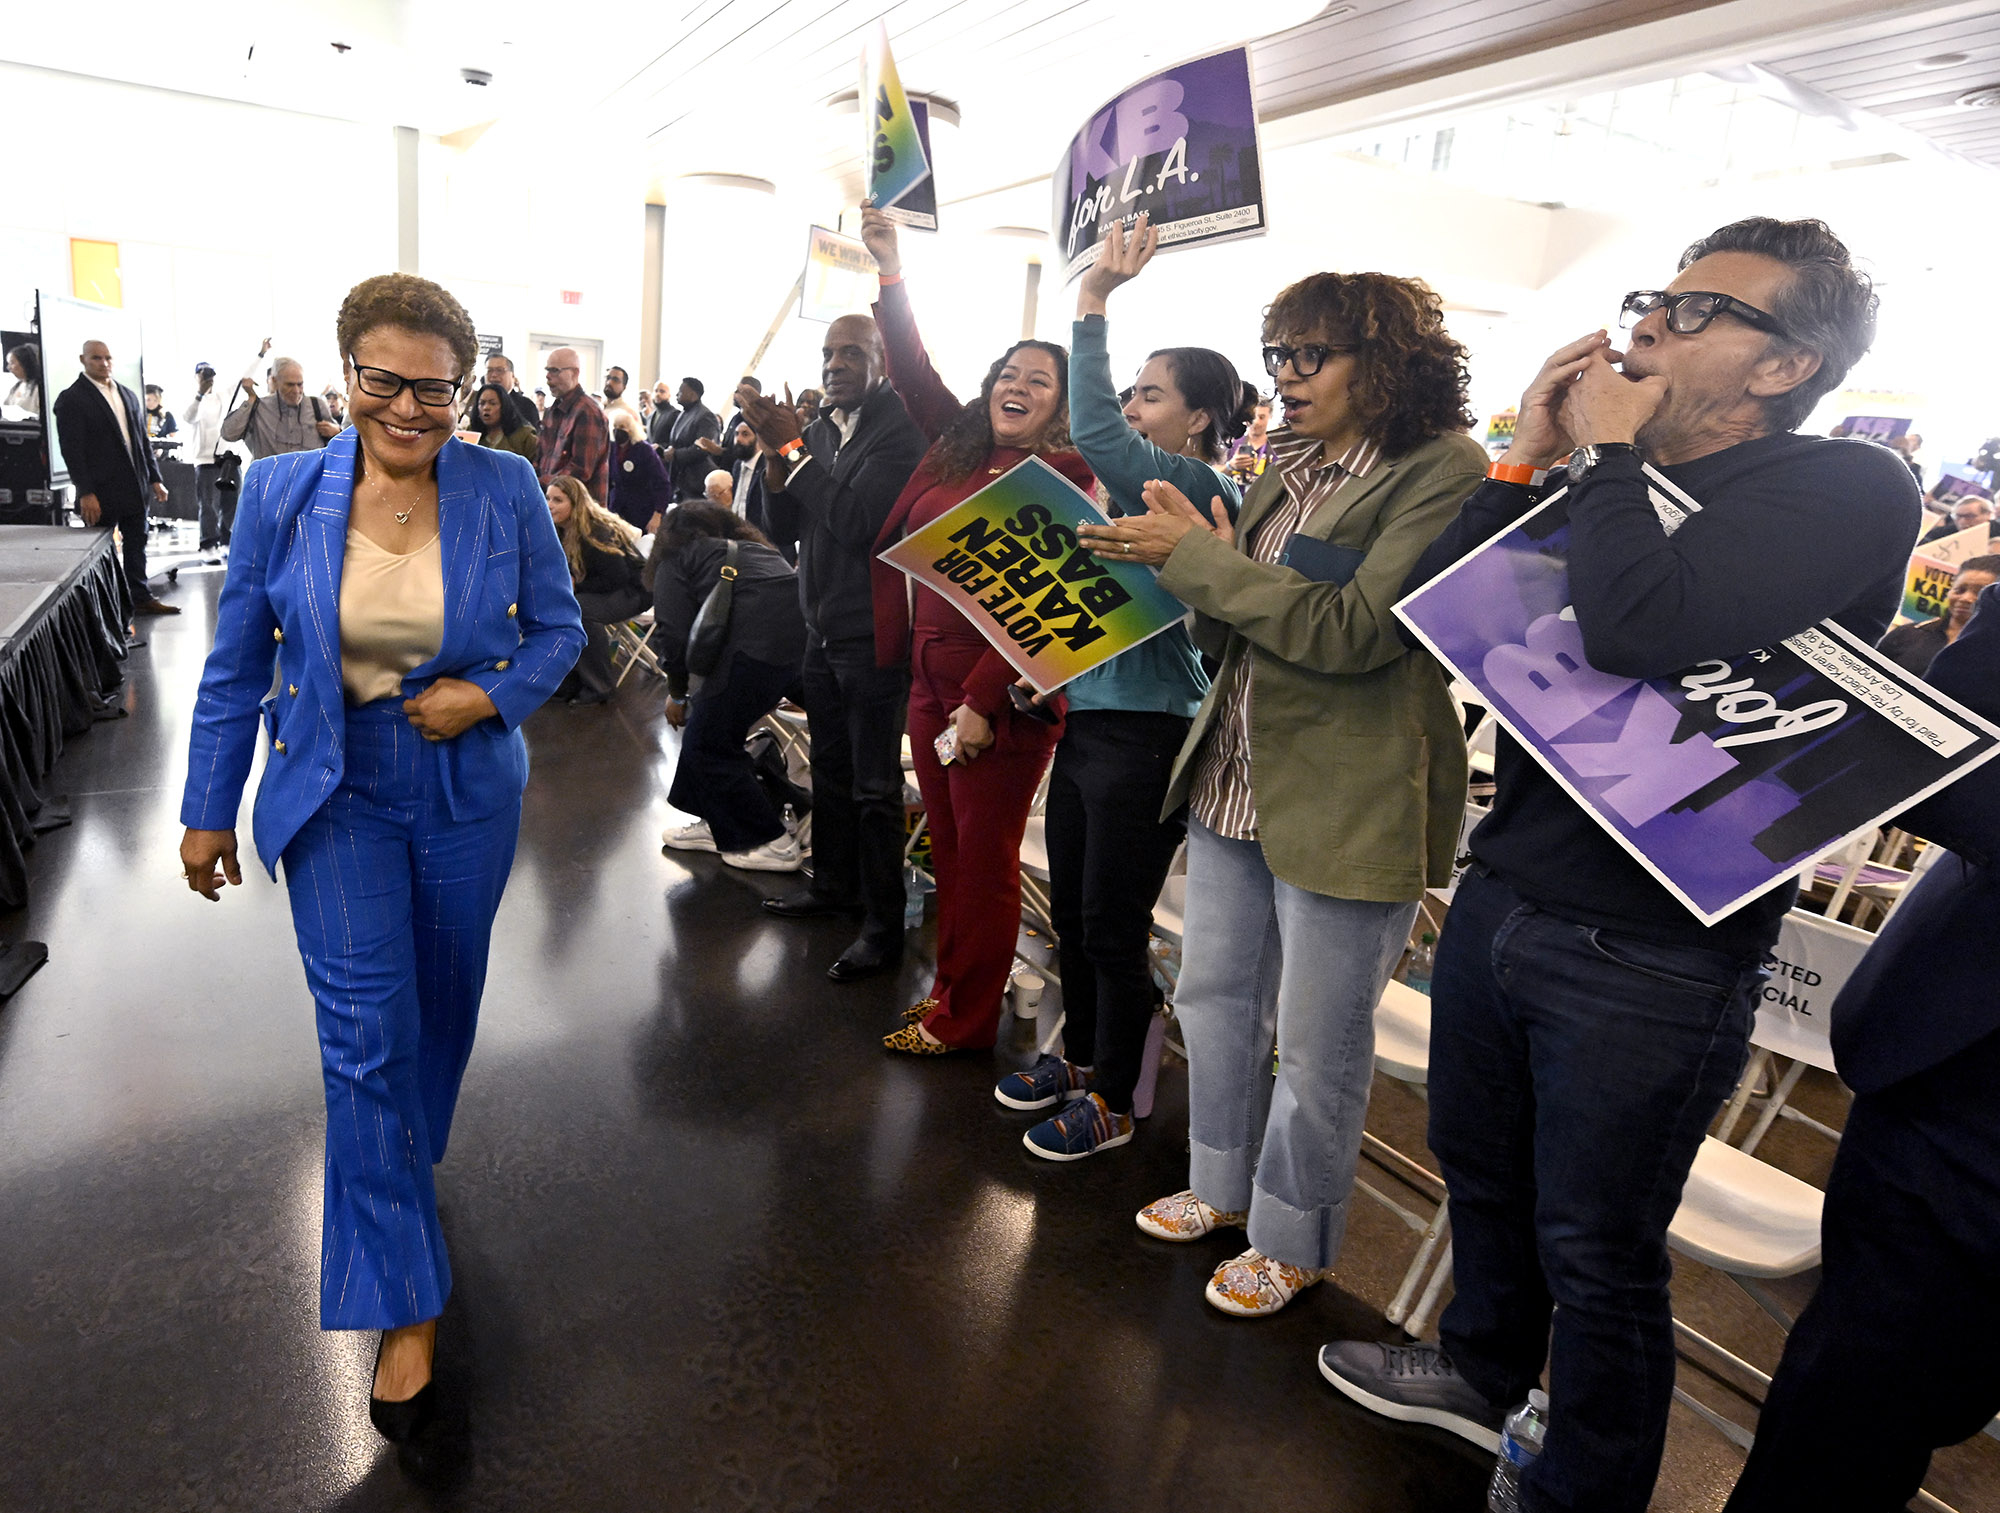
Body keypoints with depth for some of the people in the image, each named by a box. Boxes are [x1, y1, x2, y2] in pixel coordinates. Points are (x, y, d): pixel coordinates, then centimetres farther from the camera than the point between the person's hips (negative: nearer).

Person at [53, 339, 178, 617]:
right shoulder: (71, 399, -7)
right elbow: (72, 449, -12)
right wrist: (85, 492, -17)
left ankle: (142, 597, 23)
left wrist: (154, 479, 11)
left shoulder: (127, 395, 14)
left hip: (134, 487, 6)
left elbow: (142, 440, 17)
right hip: (101, 491, -6)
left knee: (136, 545, 14)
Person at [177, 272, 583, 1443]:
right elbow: (236, 666, 1)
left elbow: (558, 628, 2)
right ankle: (406, 1302, 10)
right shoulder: (283, 492, -7)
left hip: (468, 791, 1)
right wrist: (210, 811, 6)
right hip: (337, 794, -1)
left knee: (444, 997, 17)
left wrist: (491, 696, -17)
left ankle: (410, 1156, 50)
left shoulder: (506, 489, -8)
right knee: (366, 1030, -4)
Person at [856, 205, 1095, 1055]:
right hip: (932, 682, 7)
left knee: (985, 859, 4)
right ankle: (950, 989, 33)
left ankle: (965, 1021, 19)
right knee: (948, 848, 17)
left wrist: (983, 700, -20)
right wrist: (890, 272, 10)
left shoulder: (1061, 479, -11)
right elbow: (915, 373, 17)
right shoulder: (959, 447, 10)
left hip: (1001, 697, -7)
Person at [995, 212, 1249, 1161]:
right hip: (1088, 719, 9)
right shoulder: (1143, 488, 15)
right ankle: (1079, 1057, 38)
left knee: (1113, 928, 3)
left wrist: (1094, 304, -23)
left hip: (1145, 736, -9)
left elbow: (1094, 433, -28)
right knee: (1070, 912, 19)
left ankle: (1109, 1103, 21)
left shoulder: (1197, 488, -13)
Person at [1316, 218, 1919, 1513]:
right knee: (1481, 1172, 25)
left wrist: (1602, 454, -15)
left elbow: (1641, 629, -30)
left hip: (1648, 957, -7)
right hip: (1501, 899, 7)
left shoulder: (1850, 493, -13)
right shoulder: (1610, 484, 9)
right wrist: (1528, 459, -4)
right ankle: (1484, 1374, 51)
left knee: (1595, 1256, 11)